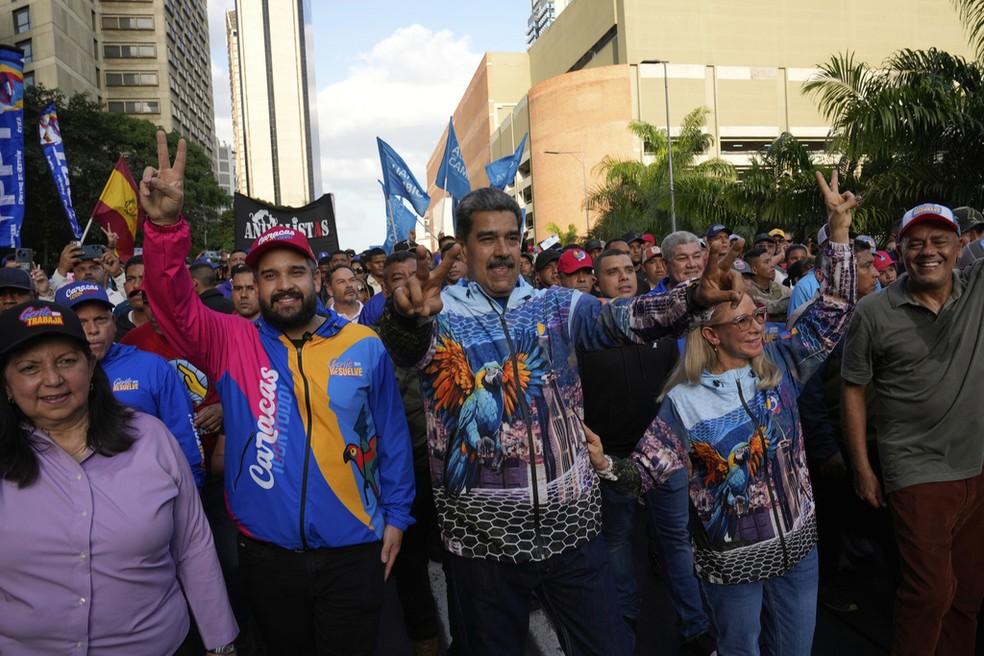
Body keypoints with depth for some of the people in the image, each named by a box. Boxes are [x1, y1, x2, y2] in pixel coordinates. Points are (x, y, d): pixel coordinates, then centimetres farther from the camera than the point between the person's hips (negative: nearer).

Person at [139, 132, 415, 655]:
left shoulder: (364, 346, -4)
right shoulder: (232, 343, -3)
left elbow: (391, 436, 2)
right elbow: (172, 301, -18)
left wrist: (396, 514, 3)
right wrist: (165, 226, -35)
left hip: (353, 552, -1)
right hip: (266, 553, 2)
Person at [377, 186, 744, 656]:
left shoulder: (557, 306, 4)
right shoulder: (441, 314, -5)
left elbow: (620, 318, -11)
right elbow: (406, 346, -26)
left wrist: (694, 297, -29)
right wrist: (407, 313, -50)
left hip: (570, 523, 2)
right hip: (484, 534, -2)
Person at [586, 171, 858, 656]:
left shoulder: (780, 364, -3)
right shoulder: (684, 400, -13)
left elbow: (833, 312, -5)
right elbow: (644, 471, -13)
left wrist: (839, 226, -13)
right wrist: (604, 464, -35)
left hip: (799, 545, 4)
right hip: (733, 560, -4)